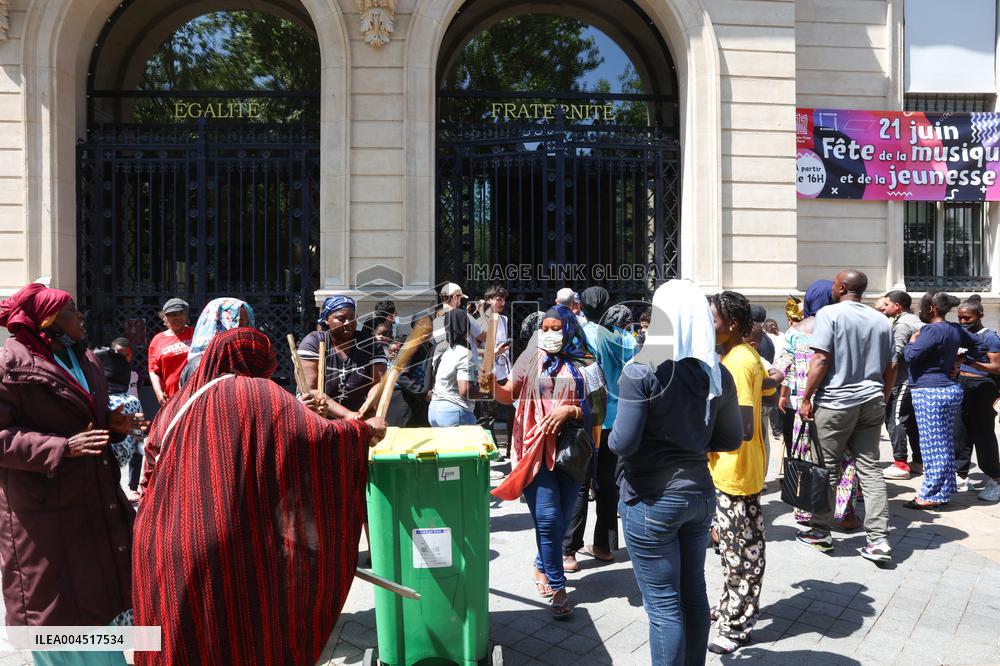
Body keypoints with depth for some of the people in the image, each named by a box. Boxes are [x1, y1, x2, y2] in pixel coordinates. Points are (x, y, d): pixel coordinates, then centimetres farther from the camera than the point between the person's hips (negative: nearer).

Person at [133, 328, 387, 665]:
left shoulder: (180, 402, 12)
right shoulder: (261, 394, -6)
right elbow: (316, 435, -17)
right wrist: (363, 429, -2)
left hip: (166, 548, 6)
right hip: (233, 547, -5)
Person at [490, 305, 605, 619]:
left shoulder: (585, 365, 2)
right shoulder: (531, 358, 5)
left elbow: (597, 413, 1)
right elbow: (508, 395, 7)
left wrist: (570, 410, -17)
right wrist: (493, 384, -13)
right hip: (535, 448, -1)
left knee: (561, 519, 13)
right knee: (548, 518, -8)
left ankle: (542, 566, 39)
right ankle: (556, 587, 8)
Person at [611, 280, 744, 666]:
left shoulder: (642, 371, -18)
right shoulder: (717, 373, 0)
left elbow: (622, 444, -20)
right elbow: (731, 440, 6)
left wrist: (612, 437, 1)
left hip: (651, 500, -6)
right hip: (700, 492, 6)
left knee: (664, 603, 6)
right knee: (694, 592, 20)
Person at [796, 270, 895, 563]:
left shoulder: (830, 313, -7)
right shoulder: (881, 320, 11)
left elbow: (820, 359, -15)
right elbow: (890, 368, 14)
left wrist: (806, 398, -9)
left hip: (836, 402, -5)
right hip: (872, 401, 6)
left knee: (828, 468, 4)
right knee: (870, 468, 9)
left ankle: (821, 532, 15)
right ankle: (879, 539, 7)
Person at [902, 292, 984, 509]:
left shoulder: (931, 330, -16)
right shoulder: (955, 329, 11)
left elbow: (911, 356, -19)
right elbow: (980, 346, 23)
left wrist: (912, 342, -1)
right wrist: (959, 358, 17)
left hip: (930, 392, -9)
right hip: (952, 389, 9)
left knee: (933, 445, -4)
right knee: (946, 444, 14)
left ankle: (931, 496, 2)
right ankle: (944, 491, 22)